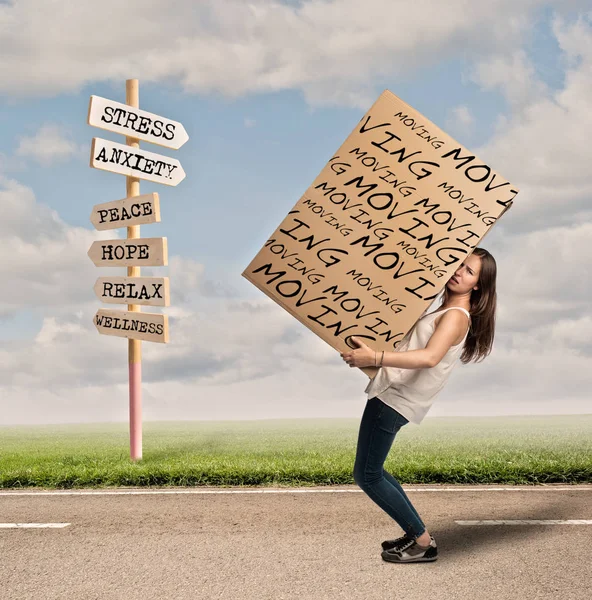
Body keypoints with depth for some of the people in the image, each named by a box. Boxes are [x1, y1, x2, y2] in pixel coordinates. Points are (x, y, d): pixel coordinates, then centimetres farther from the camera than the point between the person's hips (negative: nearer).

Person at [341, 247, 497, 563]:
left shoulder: (456, 316, -15)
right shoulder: (446, 310, 15)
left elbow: (429, 358, -33)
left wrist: (376, 358, -41)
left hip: (395, 398, -10)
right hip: (391, 392, 10)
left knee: (367, 475, -4)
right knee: (371, 471, 17)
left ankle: (423, 543, 6)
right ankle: (416, 534, 24)